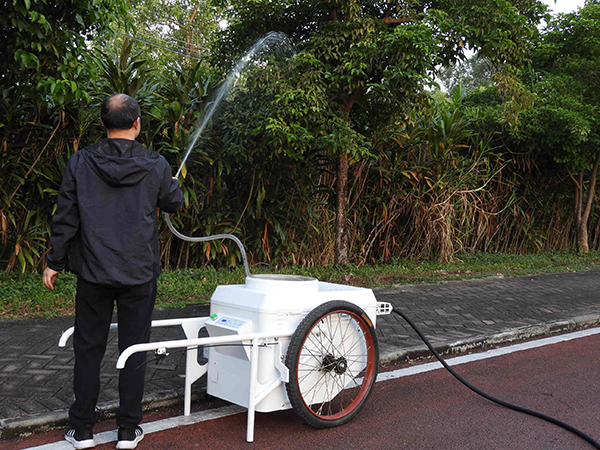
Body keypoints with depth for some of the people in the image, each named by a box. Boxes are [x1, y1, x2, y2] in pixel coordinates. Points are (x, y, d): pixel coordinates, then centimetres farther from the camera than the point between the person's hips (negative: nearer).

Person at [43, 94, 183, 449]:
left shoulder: (80, 163, -5)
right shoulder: (156, 166, -6)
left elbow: (65, 218, -2)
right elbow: (174, 203, 11)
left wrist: (56, 262, 9)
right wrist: (174, 185, 35)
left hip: (93, 274, 1)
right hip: (140, 275, -1)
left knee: (88, 349, 12)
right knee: (134, 349, 10)